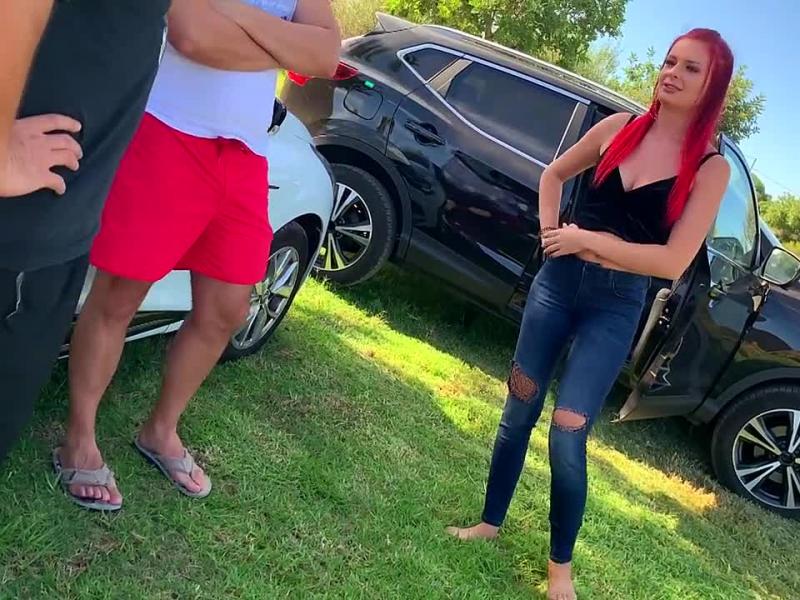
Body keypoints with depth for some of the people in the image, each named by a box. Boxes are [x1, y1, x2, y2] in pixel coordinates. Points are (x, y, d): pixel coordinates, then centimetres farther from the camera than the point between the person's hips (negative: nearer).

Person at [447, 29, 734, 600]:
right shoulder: (619, 126, 2)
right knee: (518, 412, 11)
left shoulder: (711, 167, -7)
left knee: (567, 434, -6)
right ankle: (491, 522, 31)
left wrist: (586, 238, -16)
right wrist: (551, 230, 0)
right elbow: (554, 174, 17)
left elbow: (673, 261, -15)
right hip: (559, 280, 4)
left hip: (617, 307, -3)